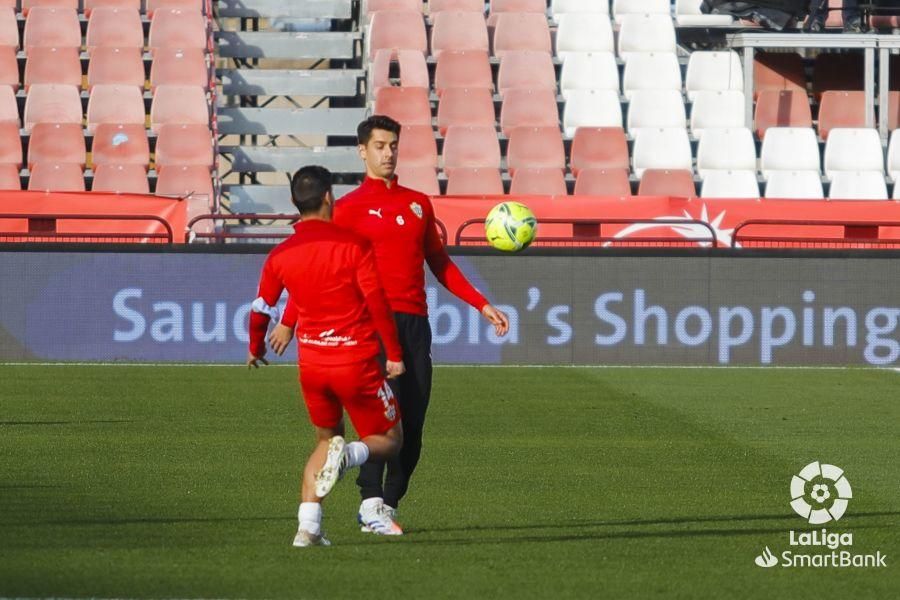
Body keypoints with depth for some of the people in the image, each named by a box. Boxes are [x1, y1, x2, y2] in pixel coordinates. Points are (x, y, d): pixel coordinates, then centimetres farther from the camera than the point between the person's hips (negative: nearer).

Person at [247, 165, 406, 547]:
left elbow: (261, 310, 11)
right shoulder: (353, 245, -9)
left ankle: (308, 526, 5)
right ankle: (350, 454, -25)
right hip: (357, 361, -4)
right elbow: (377, 302, -12)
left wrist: (255, 350, 31)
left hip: (312, 364, 4)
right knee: (389, 441, 11)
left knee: (325, 439, 22)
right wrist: (394, 354, -3)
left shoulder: (280, 256, 2)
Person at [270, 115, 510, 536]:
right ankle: (371, 504, -19)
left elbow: (440, 264, 24)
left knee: (413, 422, 1)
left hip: (415, 322, 5)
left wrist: (482, 305, 19)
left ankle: (388, 504, 8)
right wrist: (288, 322, -6)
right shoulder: (351, 208, 2)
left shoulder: (418, 203, 17)